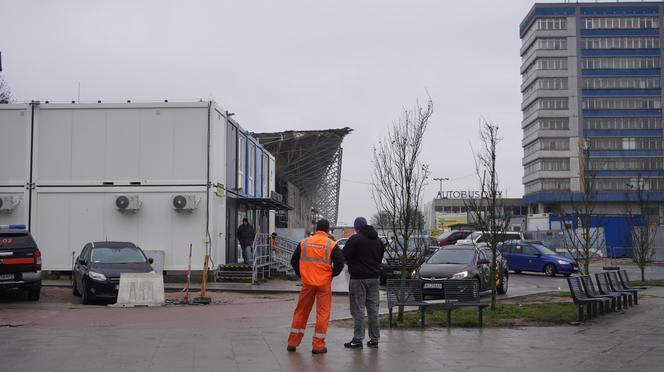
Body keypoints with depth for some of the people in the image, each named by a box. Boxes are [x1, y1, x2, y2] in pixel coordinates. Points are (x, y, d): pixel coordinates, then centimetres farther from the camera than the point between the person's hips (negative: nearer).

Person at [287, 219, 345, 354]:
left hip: (307, 282, 3)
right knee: (323, 313, 5)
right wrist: (332, 274, 6)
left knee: (301, 312, 13)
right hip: (324, 284, -3)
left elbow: (294, 261, 6)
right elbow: (340, 262, -10)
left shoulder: (304, 242, 3)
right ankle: (318, 345, 4)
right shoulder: (331, 244, -6)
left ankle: (293, 342, 17)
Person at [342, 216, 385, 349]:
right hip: (374, 277, 6)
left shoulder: (355, 239, -11)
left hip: (358, 278, -6)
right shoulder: (378, 240, 10)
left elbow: (345, 256, -11)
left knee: (358, 309, -2)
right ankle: (374, 339, 12)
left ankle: (358, 339, -2)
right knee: (373, 308, 10)